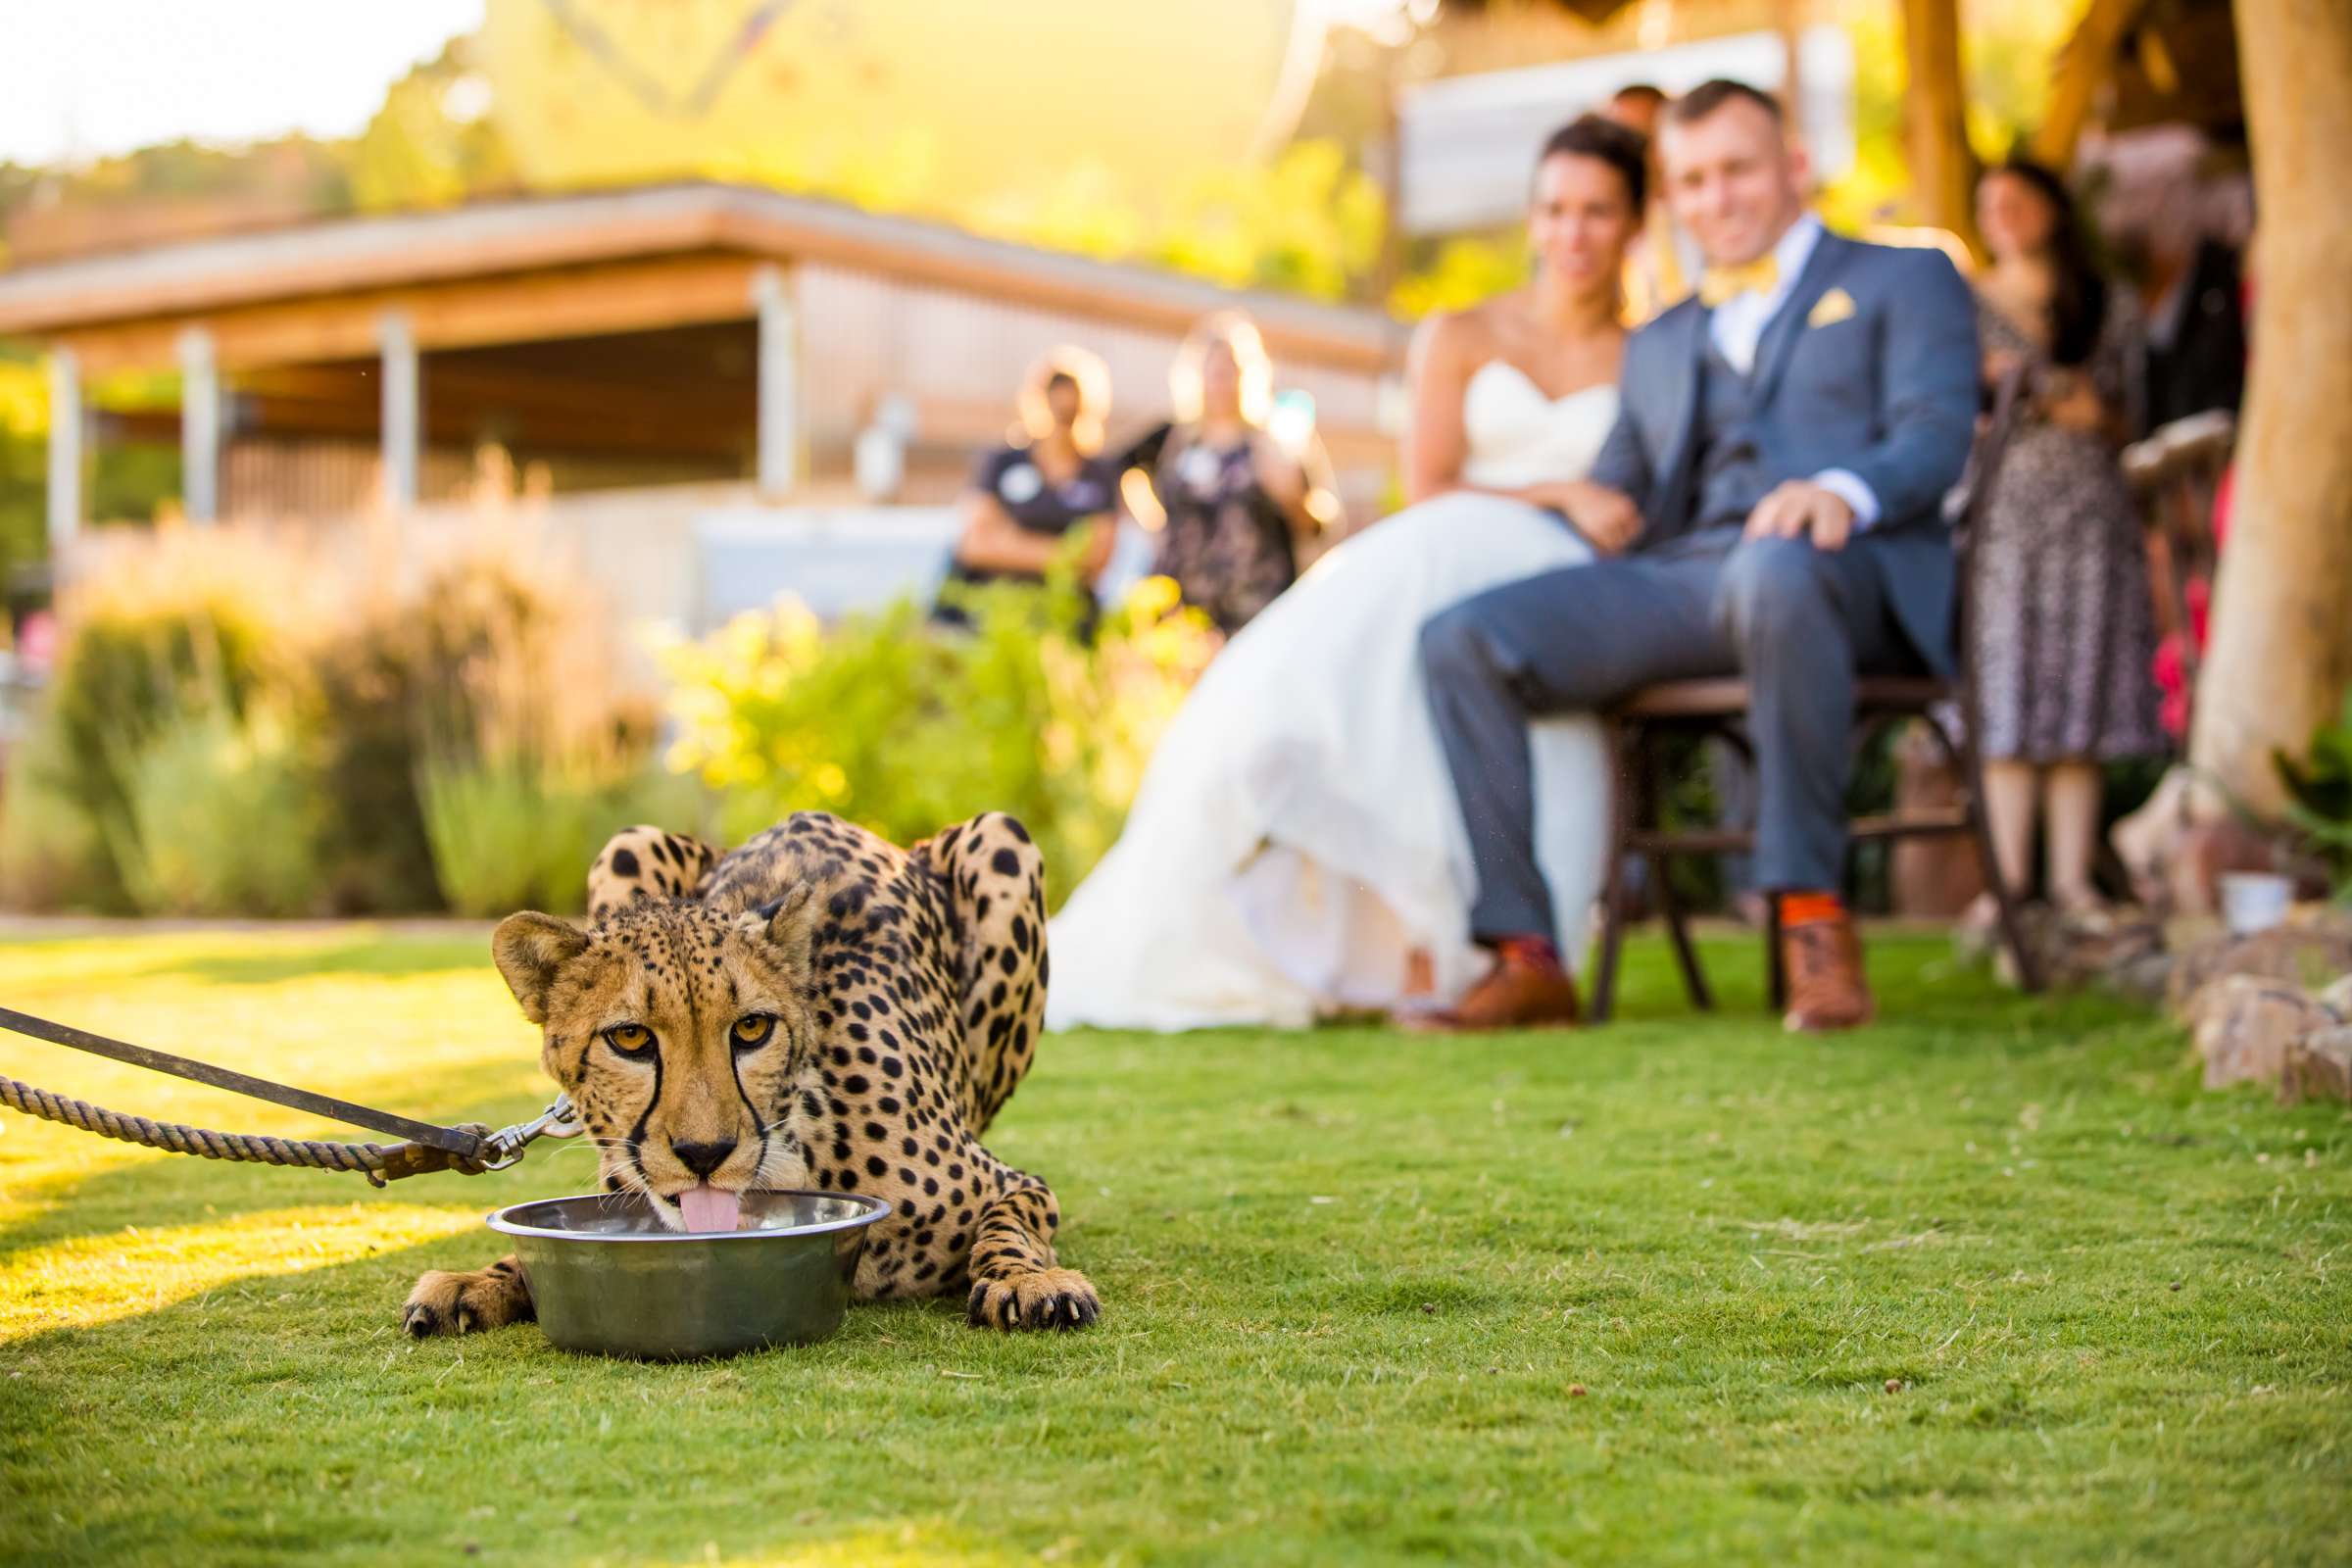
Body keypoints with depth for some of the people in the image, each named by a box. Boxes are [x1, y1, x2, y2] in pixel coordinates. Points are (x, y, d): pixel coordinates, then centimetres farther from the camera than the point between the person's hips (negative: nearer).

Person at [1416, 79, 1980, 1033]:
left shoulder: (1905, 281, 18)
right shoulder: (1659, 344, 34)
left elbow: (1935, 434, 0)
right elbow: (1618, 500, 29)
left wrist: (1844, 490, -23)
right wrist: (1579, 505, 3)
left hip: (1846, 571, -5)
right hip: (1681, 576, 5)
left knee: (1775, 568, -42)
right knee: (1462, 639, -18)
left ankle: (1812, 912, -32)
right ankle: (1524, 956, -20)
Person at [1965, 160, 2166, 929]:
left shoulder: (2110, 309, 15)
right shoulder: (1963, 308, 12)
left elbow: (2128, 419, 17)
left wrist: (2096, 415, -4)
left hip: (2090, 511, 1)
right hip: (1999, 512, -1)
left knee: (2081, 694, -3)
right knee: (2006, 695, -8)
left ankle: (2071, 880, -2)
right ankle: (2009, 881, -8)